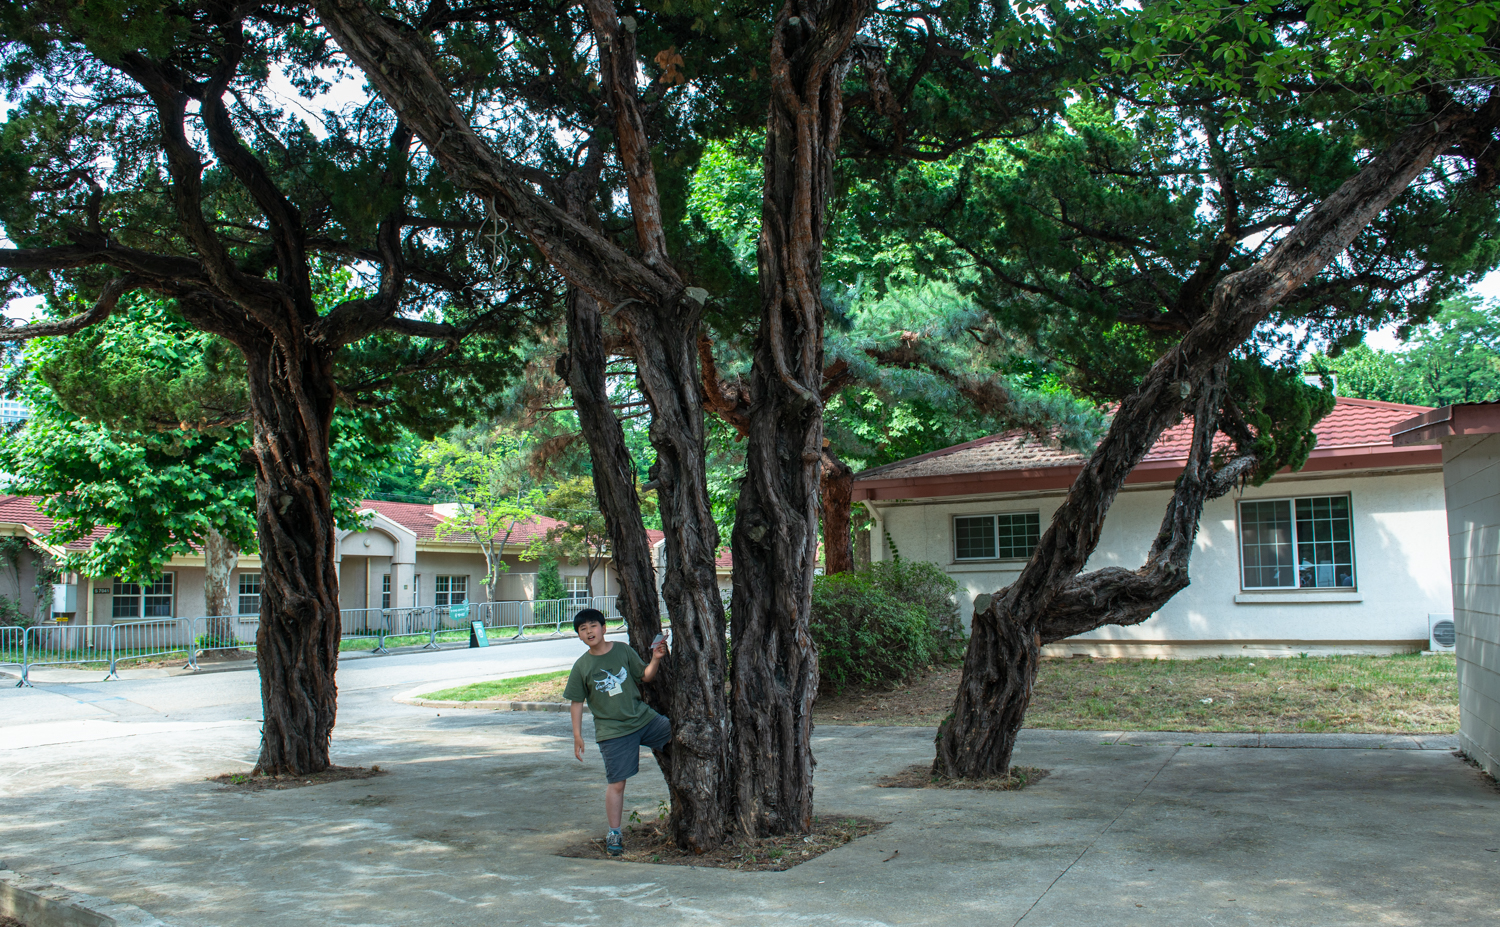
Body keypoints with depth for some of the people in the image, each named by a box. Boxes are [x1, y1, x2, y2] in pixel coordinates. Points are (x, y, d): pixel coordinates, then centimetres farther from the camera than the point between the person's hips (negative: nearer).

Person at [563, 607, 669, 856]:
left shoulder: (623, 651, 2)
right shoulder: (582, 666, -2)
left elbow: (645, 676, 7)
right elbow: (577, 702, 3)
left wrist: (655, 660, -12)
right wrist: (577, 736, -1)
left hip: (643, 717, 2)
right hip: (612, 730, -2)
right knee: (616, 783, -1)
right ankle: (614, 834, 12)